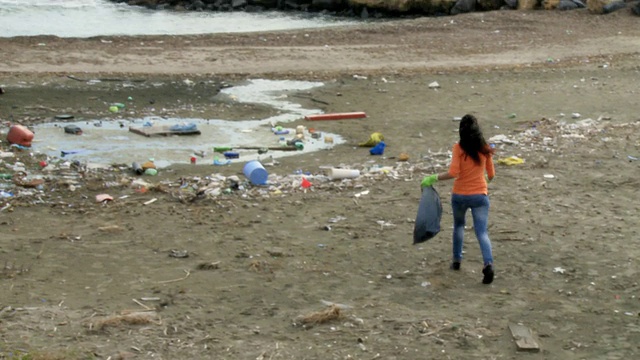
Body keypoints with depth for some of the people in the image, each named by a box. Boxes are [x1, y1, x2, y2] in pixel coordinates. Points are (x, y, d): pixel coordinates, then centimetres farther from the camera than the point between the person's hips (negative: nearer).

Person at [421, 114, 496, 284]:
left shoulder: (459, 148, -10)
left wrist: (433, 178, -11)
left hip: (460, 195, -1)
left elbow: (453, 173, -20)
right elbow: (491, 175, 8)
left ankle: (457, 259, 31)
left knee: (458, 225, 25)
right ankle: (488, 263, -24)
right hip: (480, 195, 1)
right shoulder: (485, 149, 0)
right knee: (482, 231, -3)